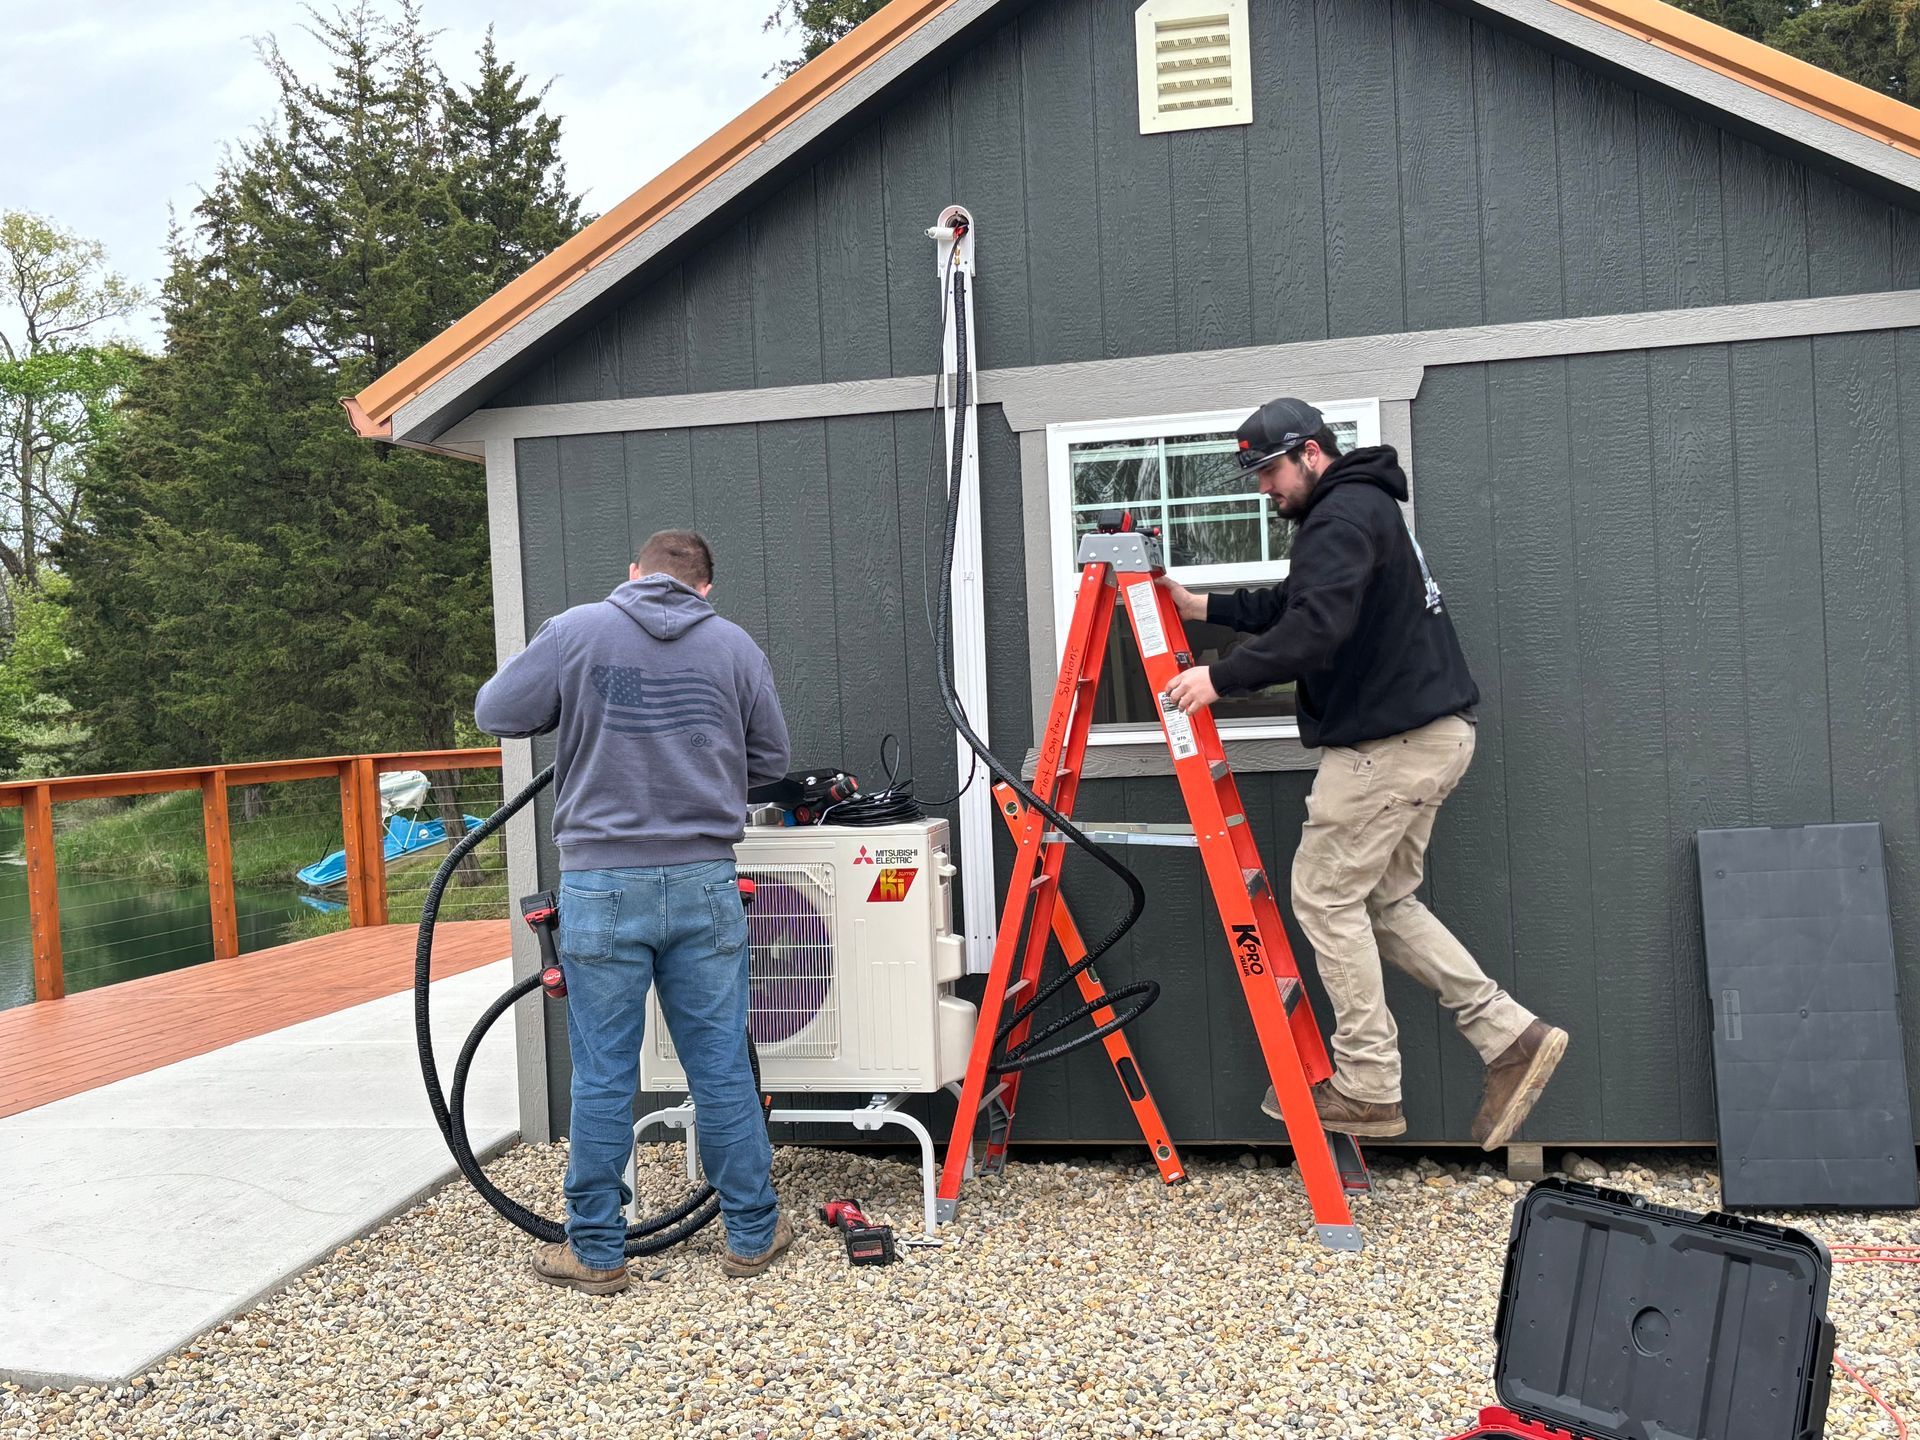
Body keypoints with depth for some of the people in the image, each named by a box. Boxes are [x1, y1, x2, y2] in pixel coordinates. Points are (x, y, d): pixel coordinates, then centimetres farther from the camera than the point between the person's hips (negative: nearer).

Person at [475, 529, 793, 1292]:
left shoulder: (575, 631, -2)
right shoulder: (734, 644, 5)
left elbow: (495, 711, 3)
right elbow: (770, 759, 11)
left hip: (602, 884, -1)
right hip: (704, 884, 2)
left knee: (602, 1076, 8)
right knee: (722, 1065, 10)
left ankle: (595, 1251, 19)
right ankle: (753, 1233, 21)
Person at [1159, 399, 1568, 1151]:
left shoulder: (1344, 516, -14)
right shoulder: (1359, 505, 21)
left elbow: (1316, 626, -27)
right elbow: (1290, 605, 25)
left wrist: (1220, 677, -22)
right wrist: (1202, 606, 17)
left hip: (1390, 741, -11)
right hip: (1431, 731, 11)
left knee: (1326, 896, -2)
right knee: (1385, 899, 15)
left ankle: (1366, 1088, 5)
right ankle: (1511, 1035, 11)